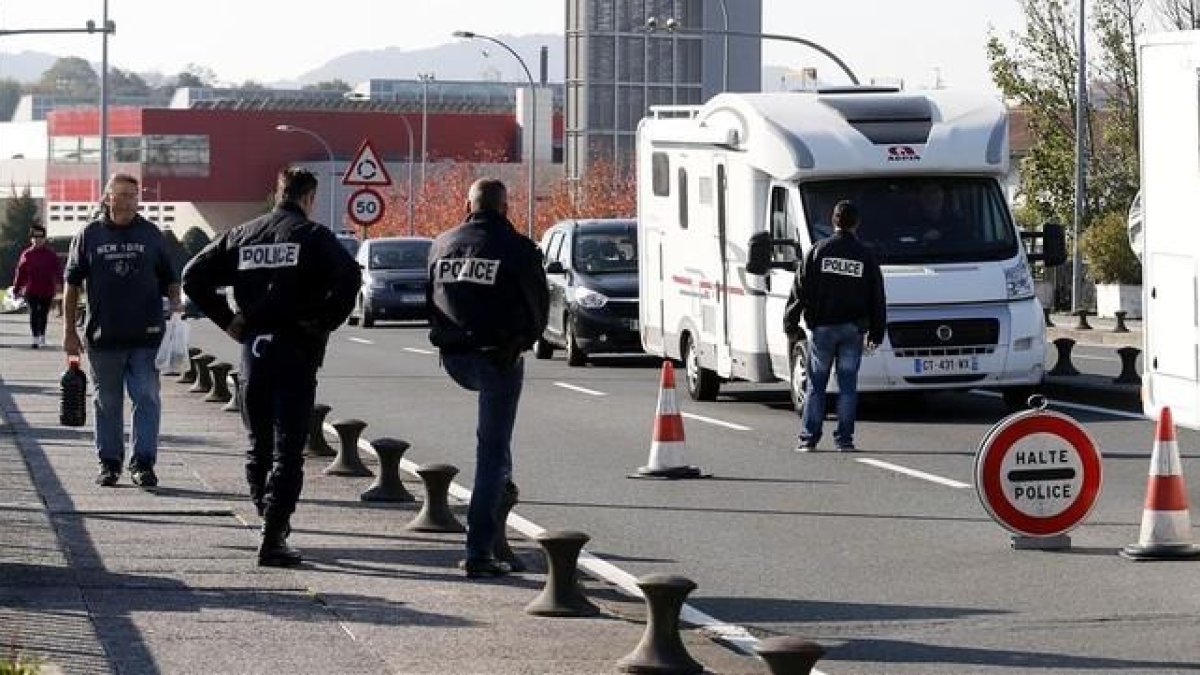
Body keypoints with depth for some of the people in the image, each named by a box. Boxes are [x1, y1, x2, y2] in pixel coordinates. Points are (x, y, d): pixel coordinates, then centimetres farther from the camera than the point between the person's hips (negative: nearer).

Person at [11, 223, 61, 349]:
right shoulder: (26, 255, 5)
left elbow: (57, 270, -5)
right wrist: (16, 289, 8)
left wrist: (58, 283, -22)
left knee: (43, 314, 12)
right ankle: (35, 338, -13)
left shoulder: (51, 255, 3)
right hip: (31, 290, -1)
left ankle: (42, 336, 28)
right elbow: (20, 273, 8)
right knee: (34, 313, -10)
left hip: (47, 291, 1)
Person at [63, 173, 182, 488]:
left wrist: (175, 303, -6)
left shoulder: (151, 234, 6)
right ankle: (109, 462, 18)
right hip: (103, 338, 0)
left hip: (146, 335, 0)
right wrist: (69, 330, 3)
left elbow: (169, 279, 13)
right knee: (107, 402, 8)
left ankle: (143, 462, 0)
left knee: (147, 398, -5)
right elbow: (72, 284, 7)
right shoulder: (89, 235, 4)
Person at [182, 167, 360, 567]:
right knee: (288, 451, -2)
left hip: (253, 351, 4)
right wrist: (326, 322, -9)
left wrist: (228, 321, 9)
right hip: (296, 352, -4)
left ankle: (271, 522, 22)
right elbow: (348, 276, -21)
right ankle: (273, 539, -8)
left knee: (258, 447, 17)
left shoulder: (243, 235, 11)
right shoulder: (312, 235, -4)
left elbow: (193, 276, 8)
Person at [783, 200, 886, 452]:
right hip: (853, 329, 1)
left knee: (816, 384, 6)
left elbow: (801, 290, -2)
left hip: (822, 327, -1)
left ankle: (808, 438, 3)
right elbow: (877, 299, 7)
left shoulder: (818, 251, -2)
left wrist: (790, 323, 4)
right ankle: (844, 438, 2)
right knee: (848, 384, 5)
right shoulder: (866, 256, 3)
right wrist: (876, 333, 13)